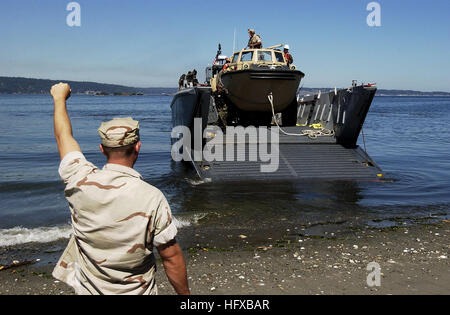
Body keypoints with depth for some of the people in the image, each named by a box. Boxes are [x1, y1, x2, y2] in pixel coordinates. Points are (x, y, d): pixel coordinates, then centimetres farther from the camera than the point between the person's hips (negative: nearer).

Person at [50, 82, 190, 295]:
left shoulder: (81, 182, -16)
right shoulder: (152, 198, -24)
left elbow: (63, 135, 3)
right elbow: (171, 257, -16)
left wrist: (60, 98, 20)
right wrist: (185, 293, -1)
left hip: (87, 289, 3)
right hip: (136, 291, -3)